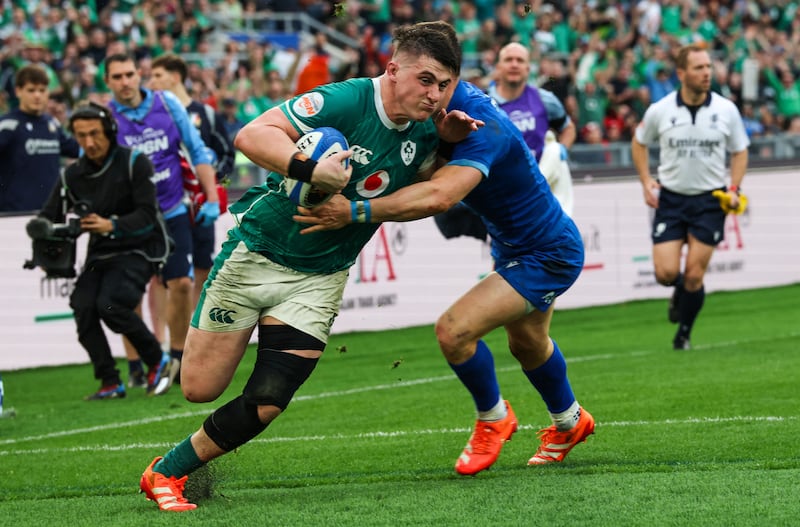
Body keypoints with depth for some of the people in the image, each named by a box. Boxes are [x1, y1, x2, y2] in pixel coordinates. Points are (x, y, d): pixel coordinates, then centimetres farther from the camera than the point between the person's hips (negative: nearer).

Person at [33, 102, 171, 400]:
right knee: (83, 306, -18)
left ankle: (157, 361, -5)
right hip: (100, 254, 5)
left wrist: (111, 225, -32)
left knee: (110, 304, -26)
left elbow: (147, 215, -16)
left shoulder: (134, 163, -9)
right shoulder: (72, 175, 6)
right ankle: (110, 383, -10)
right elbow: (49, 216, 7)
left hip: (138, 250, -5)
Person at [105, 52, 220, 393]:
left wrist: (212, 199, 2)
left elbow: (198, 151, 6)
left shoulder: (167, 104, -1)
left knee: (181, 283, -4)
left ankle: (179, 357, 12)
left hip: (172, 212, 2)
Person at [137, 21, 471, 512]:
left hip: (318, 280, 5)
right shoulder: (346, 101, -22)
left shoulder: (424, 134, -2)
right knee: (199, 388, 0)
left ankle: (167, 472, 14)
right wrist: (311, 168, -40)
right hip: (255, 253, -4)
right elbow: (251, 135, -27)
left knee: (265, 406, -5)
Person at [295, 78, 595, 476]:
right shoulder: (456, 107, -8)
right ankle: (570, 423, 56)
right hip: (513, 247, 10)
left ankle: (494, 420, 6)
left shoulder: (481, 128, -36)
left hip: (548, 256, -10)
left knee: (454, 330, -20)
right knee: (527, 346, 30)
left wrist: (355, 211, -54)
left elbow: (440, 196, -50)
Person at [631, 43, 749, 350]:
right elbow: (639, 142, 13)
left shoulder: (726, 110, -5)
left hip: (710, 200, 0)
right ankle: (680, 291, 28)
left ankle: (683, 334, 20)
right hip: (670, 198, 0)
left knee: (694, 276, -2)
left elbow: (740, 151, 8)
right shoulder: (660, 111, -5)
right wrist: (646, 181, 1)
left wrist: (734, 188, -6)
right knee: (666, 273, -10)